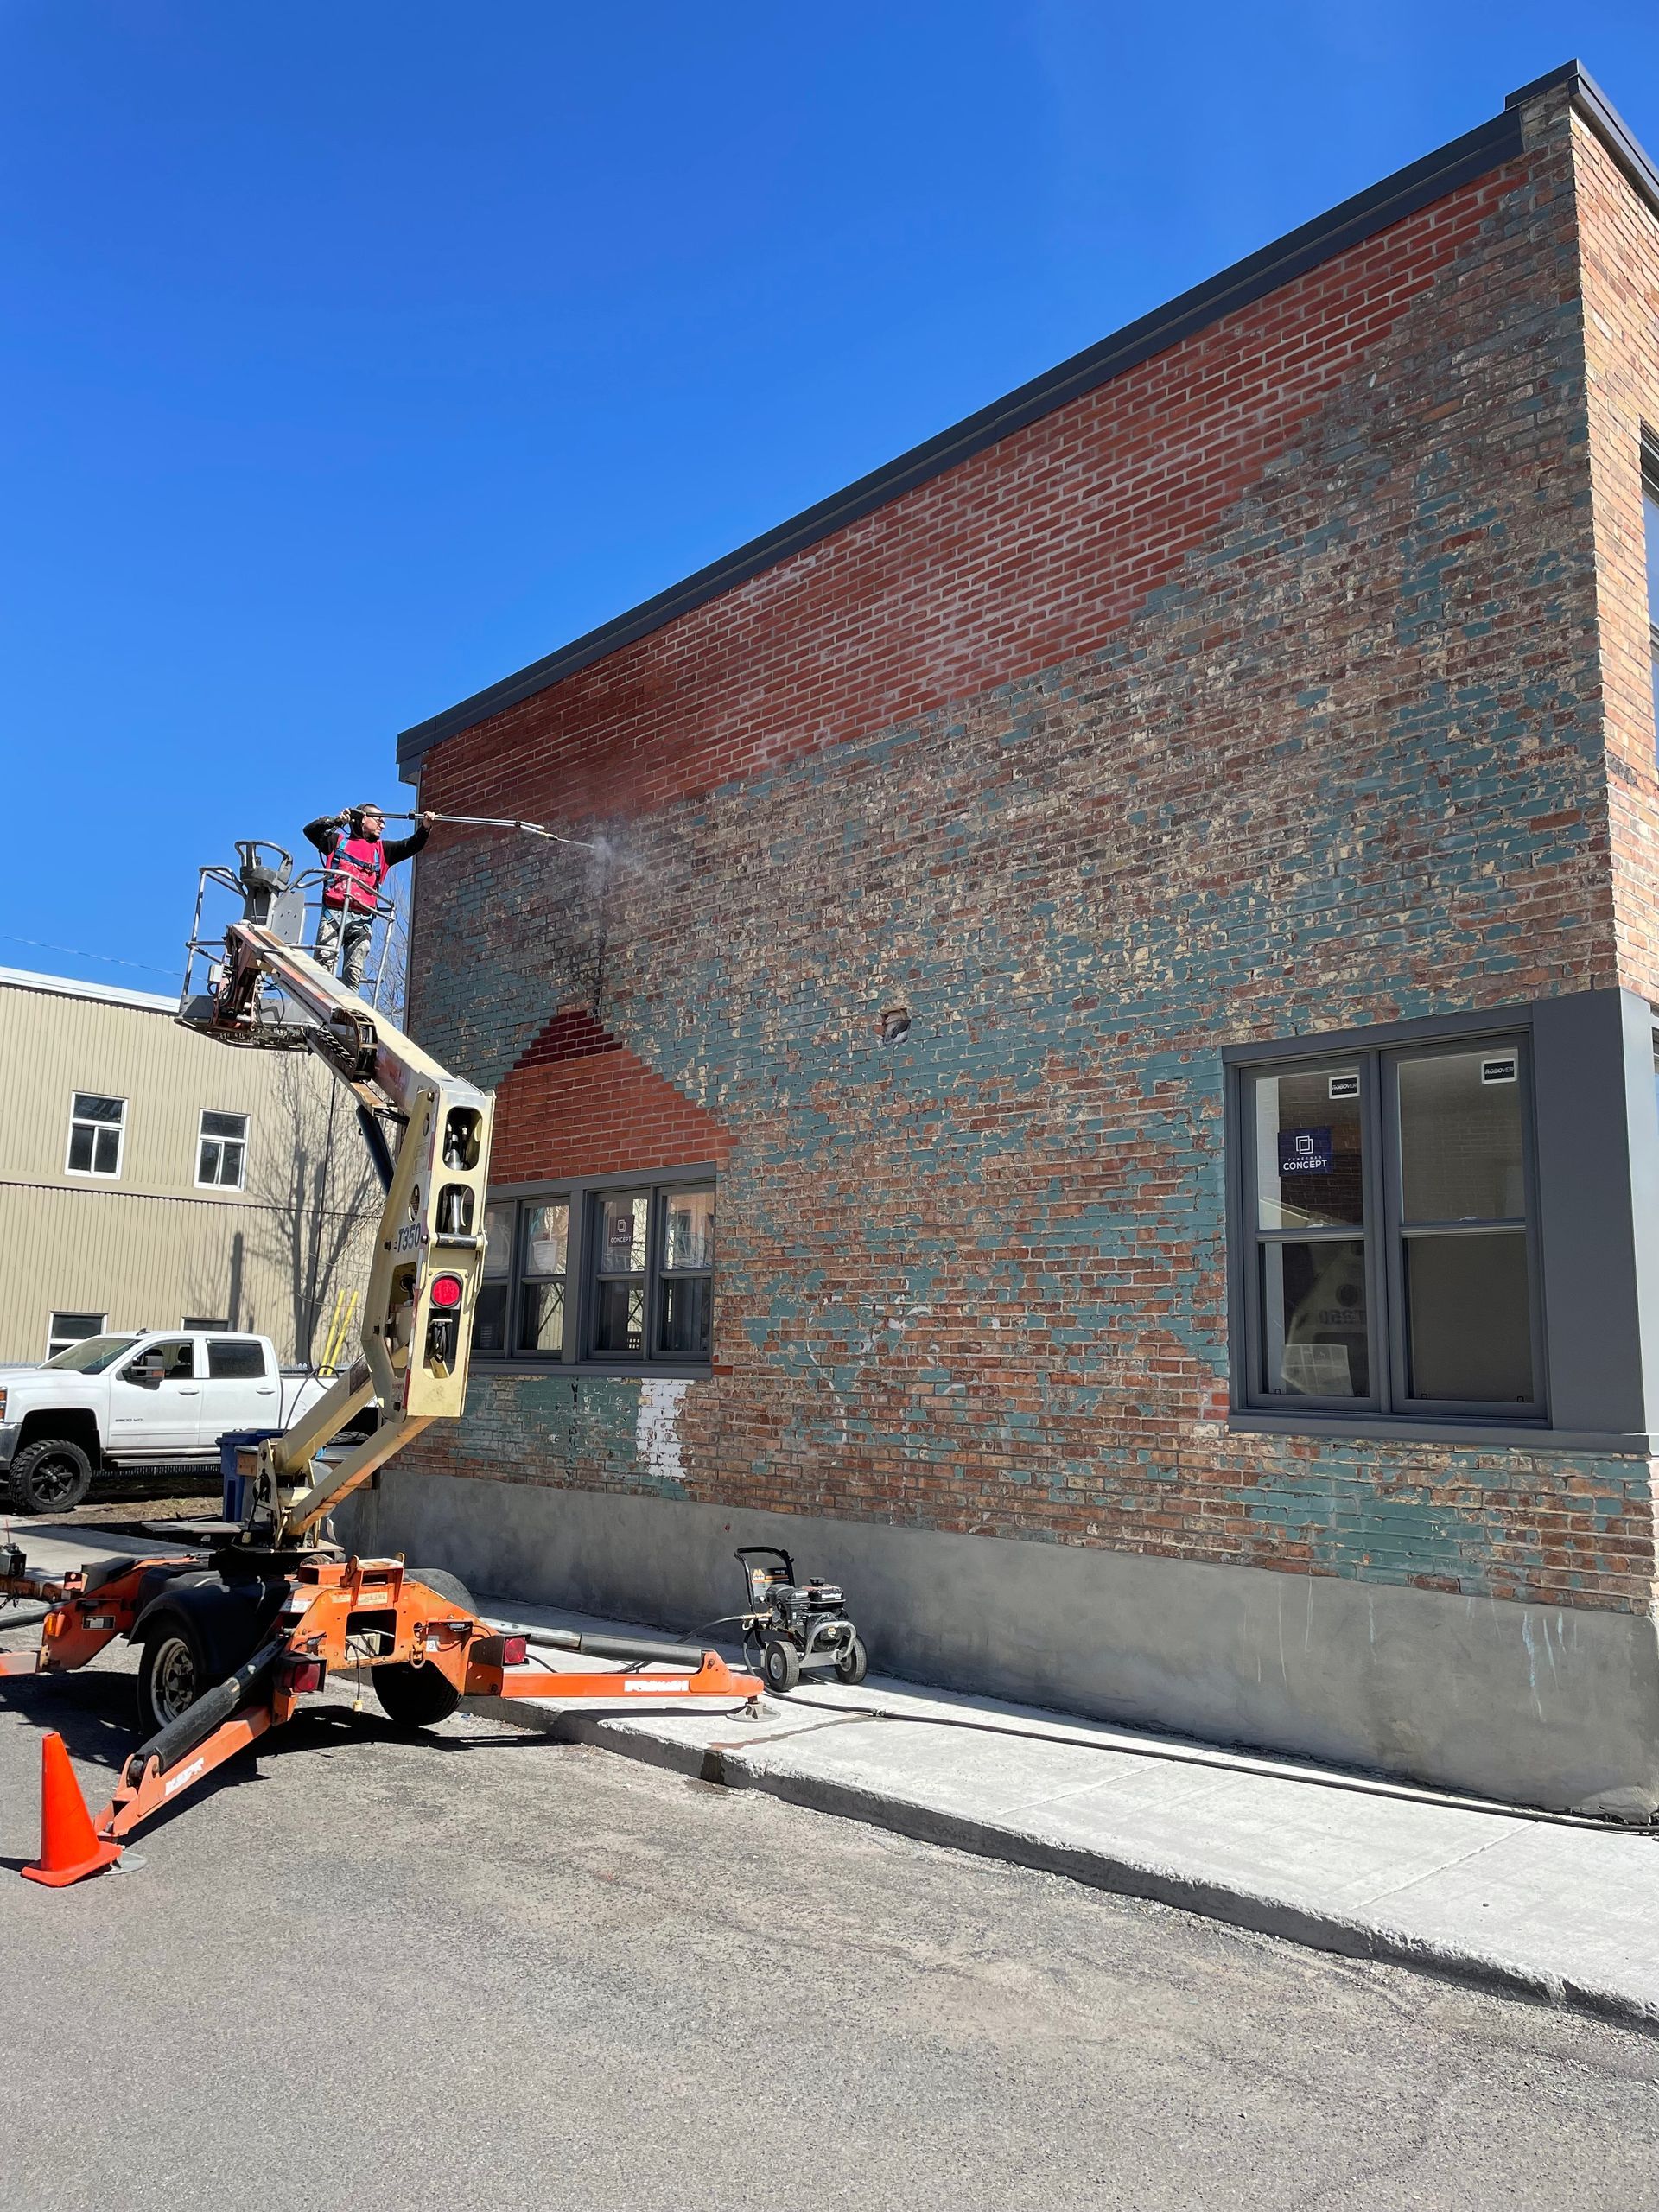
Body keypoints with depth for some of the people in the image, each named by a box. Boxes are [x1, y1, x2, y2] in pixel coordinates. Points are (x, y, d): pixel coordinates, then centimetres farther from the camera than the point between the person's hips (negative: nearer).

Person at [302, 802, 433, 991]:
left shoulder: (382, 849, 25)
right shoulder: (338, 840, 19)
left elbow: (411, 846, 13)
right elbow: (310, 830, 7)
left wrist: (424, 828, -5)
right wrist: (335, 821, -9)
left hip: (362, 920, 3)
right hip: (334, 912, -2)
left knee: (354, 971, -6)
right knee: (324, 961, -15)